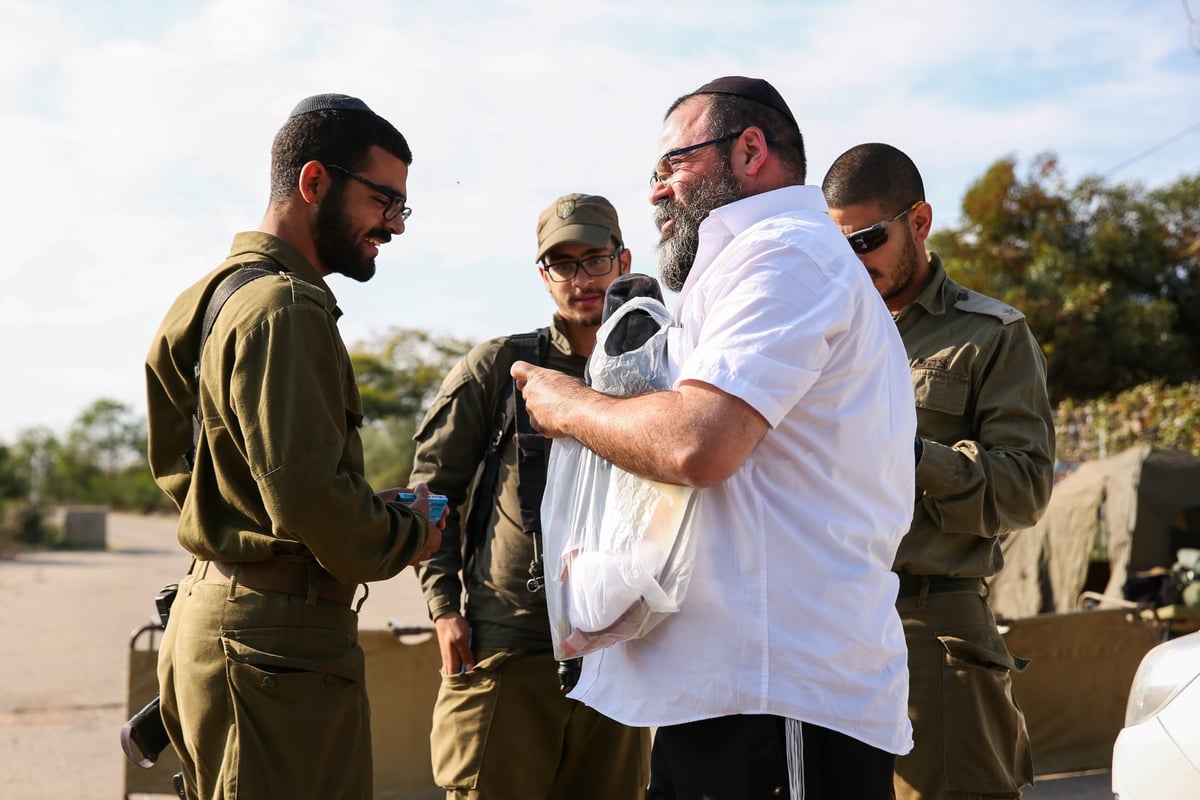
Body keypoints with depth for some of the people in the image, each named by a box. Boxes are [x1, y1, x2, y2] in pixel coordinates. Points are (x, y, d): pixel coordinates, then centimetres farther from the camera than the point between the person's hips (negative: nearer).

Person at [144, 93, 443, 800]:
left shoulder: (222, 292, 17)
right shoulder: (284, 309, -16)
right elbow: (308, 495, -26)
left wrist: (371, 509, 11)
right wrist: (405, 537, -6)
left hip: (212, 606, 10)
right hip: (278, 637, -10)